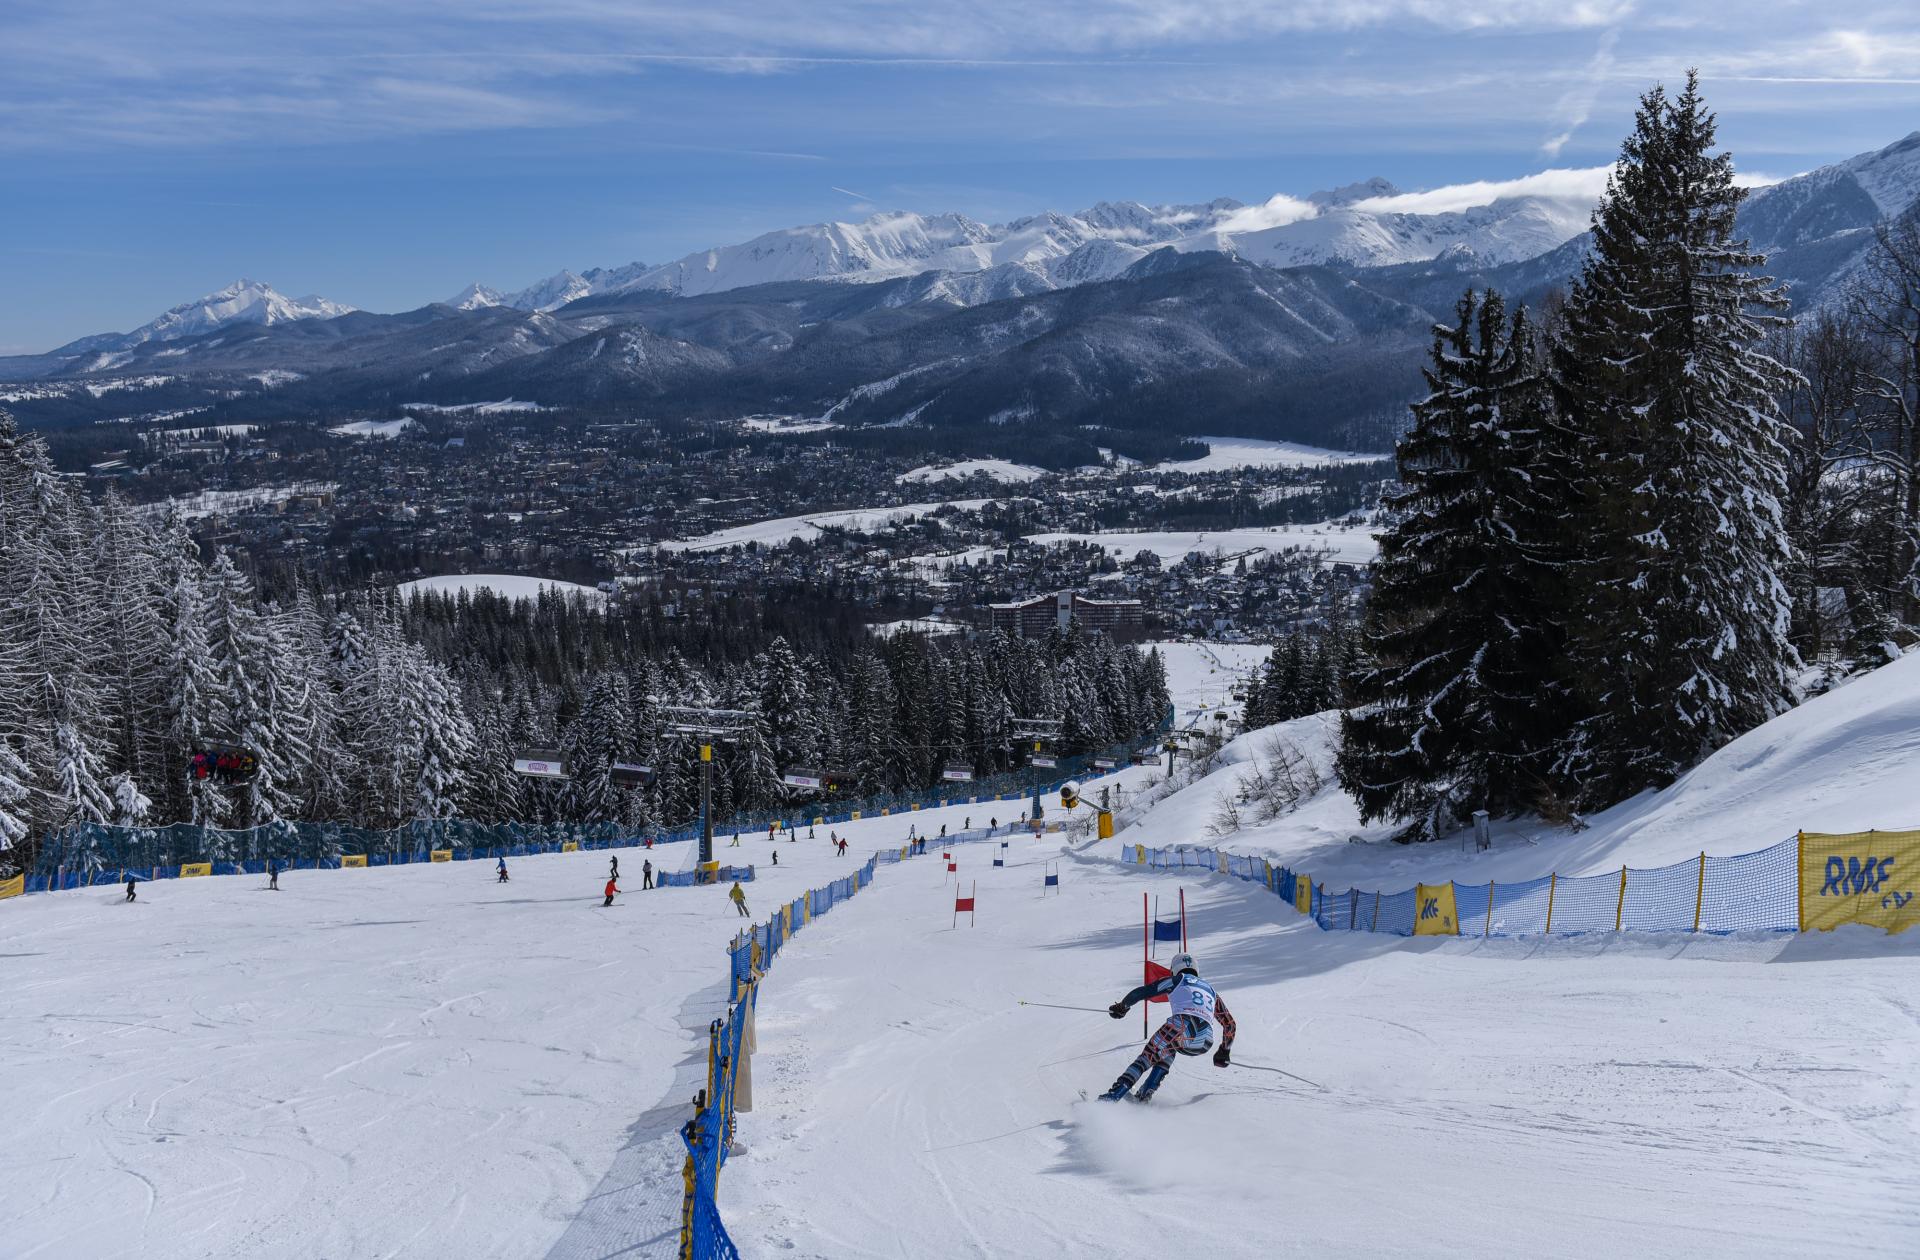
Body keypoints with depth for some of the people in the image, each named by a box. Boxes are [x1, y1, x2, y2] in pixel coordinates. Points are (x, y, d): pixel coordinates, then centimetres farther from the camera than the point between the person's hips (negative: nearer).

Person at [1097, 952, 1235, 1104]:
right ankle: (1146, 1092, 15)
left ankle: (1115, 1094, -5)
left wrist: (1121, 1007, 33)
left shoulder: (1176, 980, 24)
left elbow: (1142, 992, 17)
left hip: (1181, 1026, -4)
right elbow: (1230, 1024, 39)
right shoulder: (1211, 990, 36)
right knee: (1169, 1047, 33)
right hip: (1204, 1044, 4)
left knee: (1148, 1057, 13)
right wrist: (1224, 1052, 50)